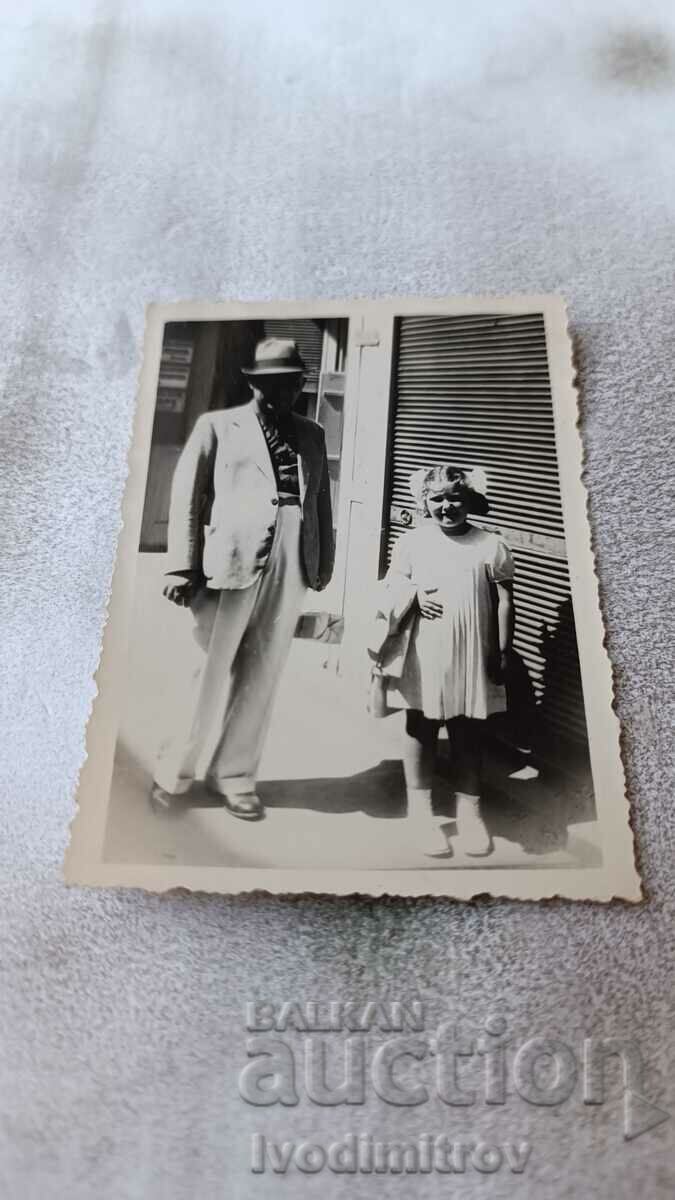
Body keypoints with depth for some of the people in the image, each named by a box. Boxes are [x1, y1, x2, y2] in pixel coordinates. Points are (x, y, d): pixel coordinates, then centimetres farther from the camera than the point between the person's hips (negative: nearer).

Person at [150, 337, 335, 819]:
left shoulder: (312, 433, 19)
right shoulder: (217, 425, 8)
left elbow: (322, 501, 16)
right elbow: (186, 496, 3)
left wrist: (325, 563, 7)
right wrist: (183, 567, -5)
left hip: (293, 561, 4)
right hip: (232, 558, -3)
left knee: (262, 672, 6)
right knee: (215, 668, 0)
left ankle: (234, 774, 19)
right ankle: (175, 771, 17)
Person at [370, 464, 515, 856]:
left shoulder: (491, 546, 1)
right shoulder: (411, 542, 4)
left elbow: (504, 602, 2)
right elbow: (389, 591, 8)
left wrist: (503, 651, -1)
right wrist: (413, 594, -12)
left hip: (472, 656, 0)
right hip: (424, 655, 1)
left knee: (469, 733, 9)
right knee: (421, 727, 9)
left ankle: (470, 809, 23)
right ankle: (420, 807, 23)